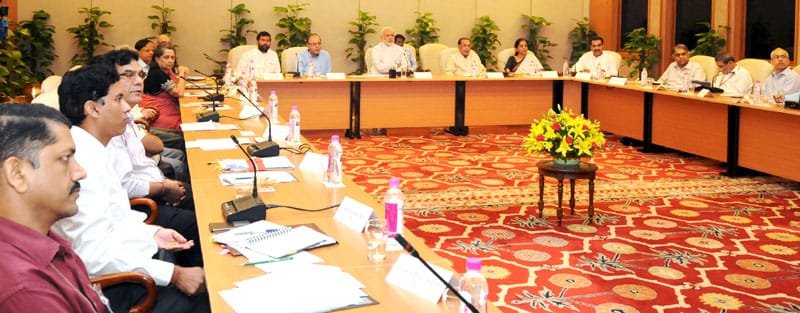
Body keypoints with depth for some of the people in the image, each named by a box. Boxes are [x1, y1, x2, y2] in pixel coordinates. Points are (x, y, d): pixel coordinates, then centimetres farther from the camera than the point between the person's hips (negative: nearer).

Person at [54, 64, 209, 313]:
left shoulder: (94, 151, 5)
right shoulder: (80, 162, -25)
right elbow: (94, 255, -28)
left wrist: (151, 233, 4)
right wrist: (174, 274, -25)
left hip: (125, 257, 10)